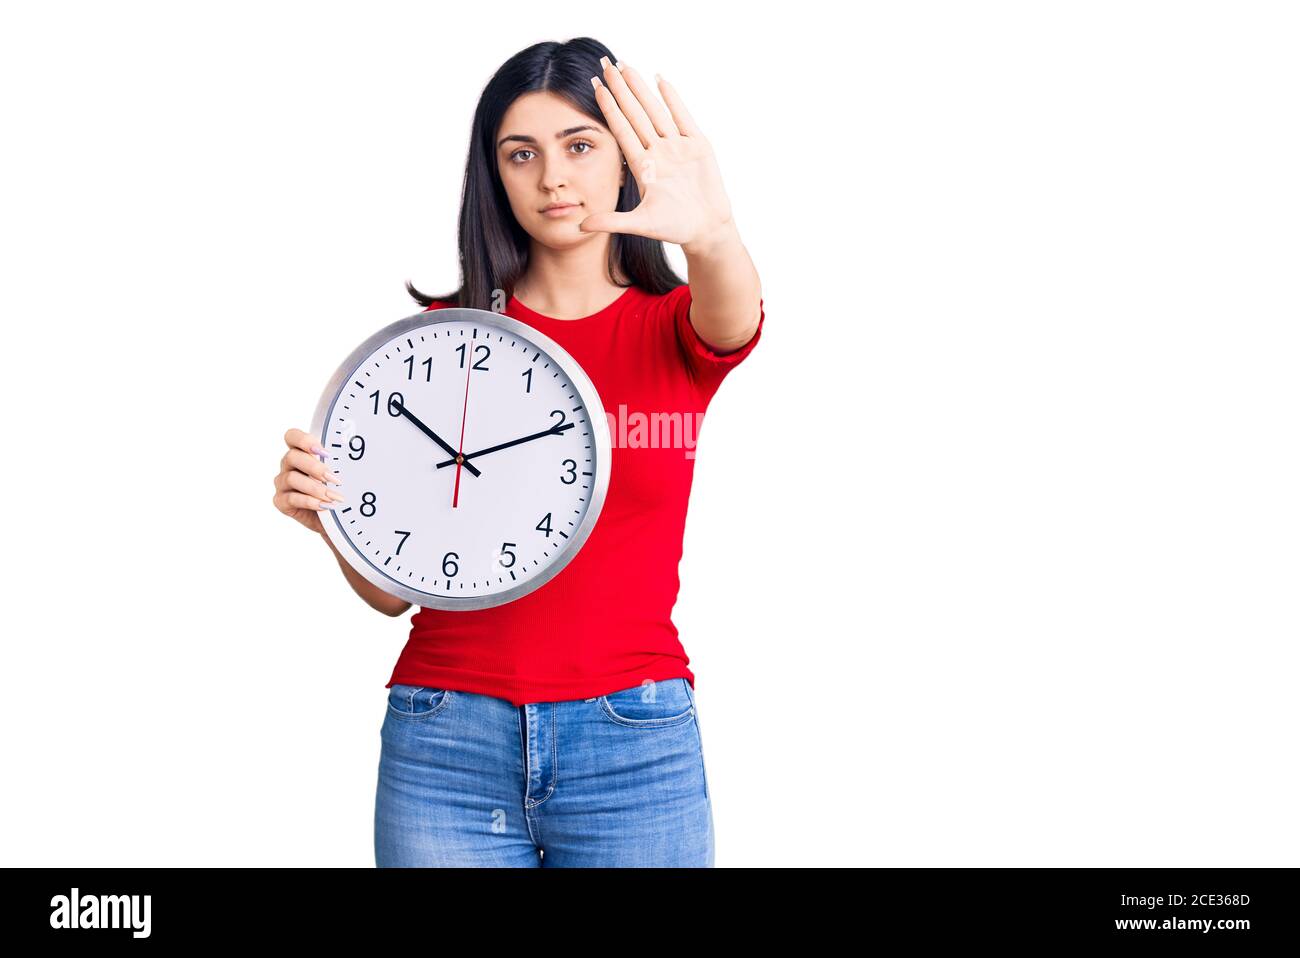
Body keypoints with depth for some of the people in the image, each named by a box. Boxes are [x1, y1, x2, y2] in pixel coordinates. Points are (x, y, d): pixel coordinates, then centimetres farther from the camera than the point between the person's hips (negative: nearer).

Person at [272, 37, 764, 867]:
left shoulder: (676, 326, 4)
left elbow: (735, 316, -22)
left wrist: (711, 236, -44)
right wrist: (328, 511, -14)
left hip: (636, 744, 0)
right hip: (448, 739, 1)